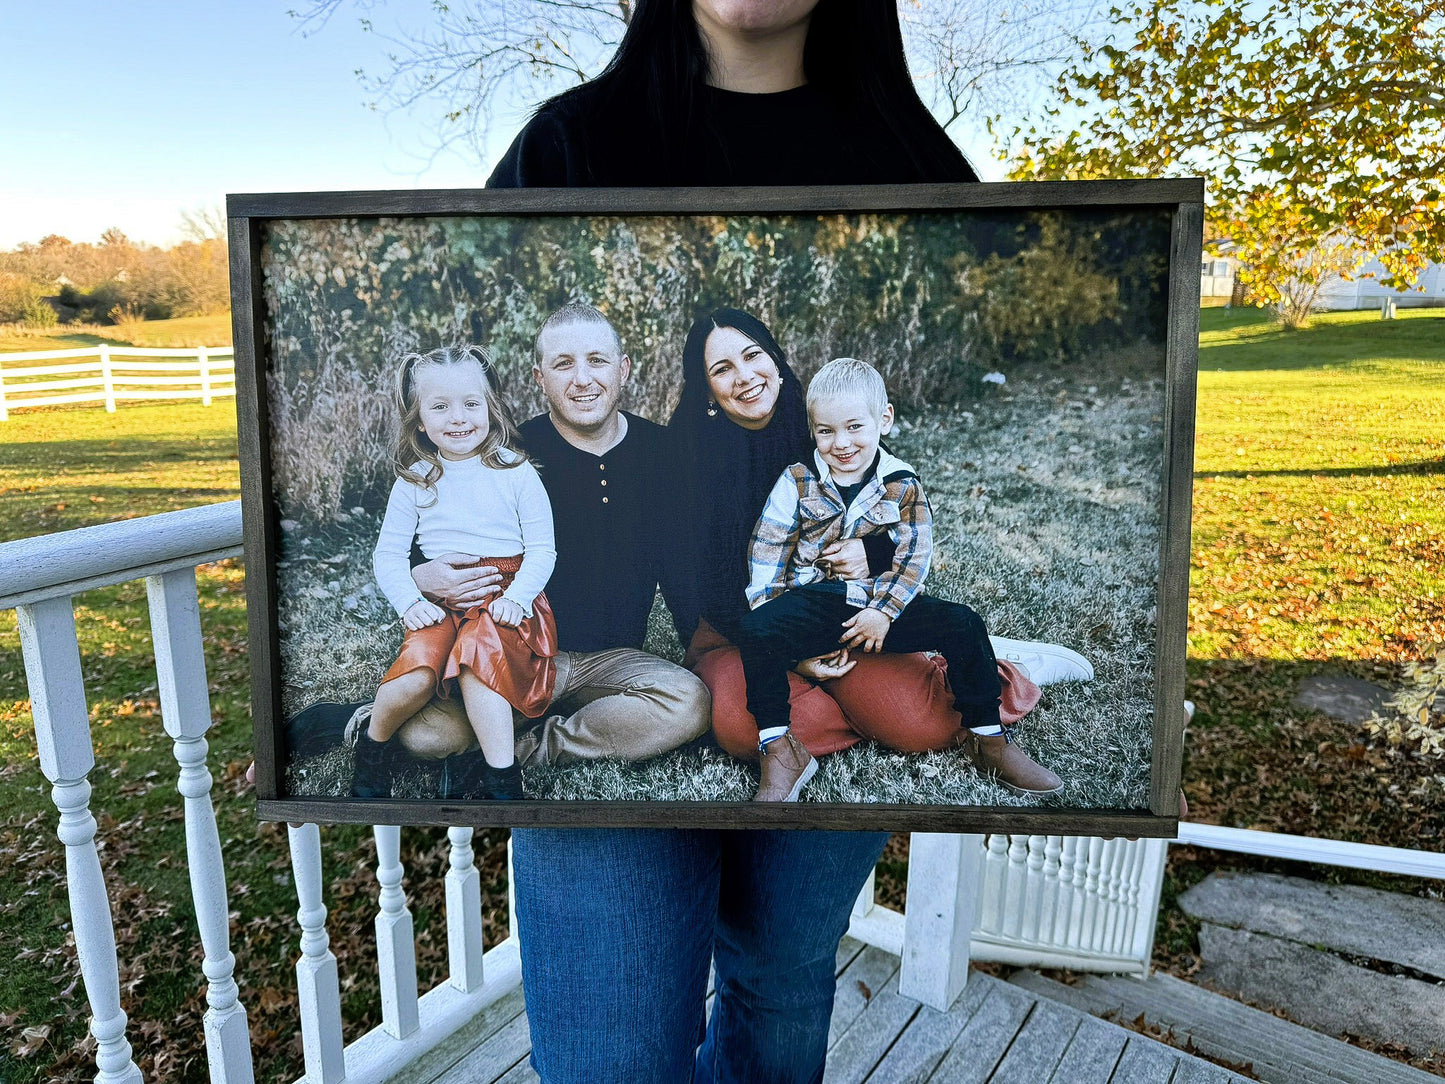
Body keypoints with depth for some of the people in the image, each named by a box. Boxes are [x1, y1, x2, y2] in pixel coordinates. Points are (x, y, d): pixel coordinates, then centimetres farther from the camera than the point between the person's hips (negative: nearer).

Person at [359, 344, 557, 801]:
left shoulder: (516, 472, 4)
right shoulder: (415, 480, 9)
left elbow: (542, 548, 2)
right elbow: (388, 553, 8)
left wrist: (516, 596, -15)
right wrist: (409, 601, -10)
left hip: (503, 597, -2)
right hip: (439, 602, 2)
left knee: (477, 652, -33)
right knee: (418, 671, -26)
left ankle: (499, 775, -25)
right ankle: (373, 743, 5)